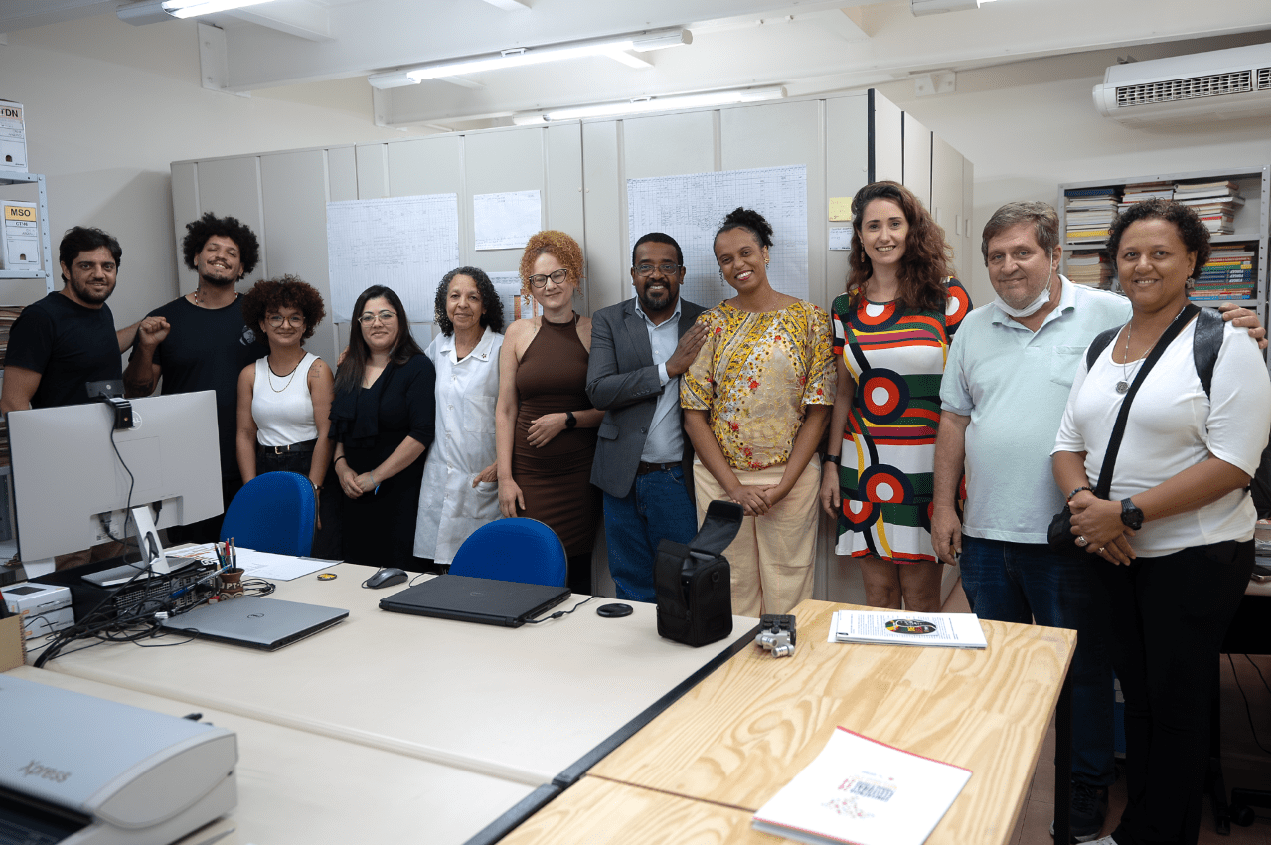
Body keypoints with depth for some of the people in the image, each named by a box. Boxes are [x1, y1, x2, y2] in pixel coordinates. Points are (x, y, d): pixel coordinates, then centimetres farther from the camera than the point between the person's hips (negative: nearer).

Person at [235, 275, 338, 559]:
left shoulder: (317, 370, -3)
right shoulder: (250, 374, 10)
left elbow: (326, 433, -9)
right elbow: (245, 434, 8)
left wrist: (311, 490, -14)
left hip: (310, 468, -3)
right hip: (266, 473, 4)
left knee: (317, 562, -6)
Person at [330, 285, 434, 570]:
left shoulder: (418, 367, -6)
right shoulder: (348, 370, 14)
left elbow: (421, 433, -13)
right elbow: (337, 427, 19)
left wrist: (374, 477, -12)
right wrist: (341, 465, 1)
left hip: (400, 491, -5)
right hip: (354, 493, 5)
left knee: (398, 571, -5)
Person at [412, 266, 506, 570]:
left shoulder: (503, 349, -7)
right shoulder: (438, 345, 10)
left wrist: (503, 463, -16)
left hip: (483, 483, -5)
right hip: (438, 481, 5)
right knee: (429, 570, 6)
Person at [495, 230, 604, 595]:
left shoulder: (593, 333, 3)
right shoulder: (518, 333, 5)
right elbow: (505, 410, 5)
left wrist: (567, 419, -10)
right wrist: (505, 478, -1)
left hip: (580, 475, 0)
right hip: (528, 474, 0)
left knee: (577, 571, 2)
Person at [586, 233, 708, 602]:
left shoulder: (703, 323, 2)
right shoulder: (608, 321, 3)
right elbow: (598, 391, -10)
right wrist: (669, 369, -16)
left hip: (678, 478, -1)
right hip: (623, 478, 1)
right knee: (631, 588, 13)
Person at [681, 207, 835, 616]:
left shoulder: (809, 318, 0)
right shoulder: (710, 324, 4)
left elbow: (818, 409, -3)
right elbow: (694, 414, 1)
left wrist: (783, 486, -11)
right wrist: (733, 486, -8)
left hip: (790, 476, -1)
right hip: (720, 478, 1)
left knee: (787, 593, 5)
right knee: (731, 590, 8)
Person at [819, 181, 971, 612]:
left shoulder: (946, 295, -1)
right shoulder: (846, 306, 8)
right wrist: (831, 464, 9)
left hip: (927, 464, -2)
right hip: (864, 466, 3)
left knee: (920, 594, 4)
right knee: (878, 592, 9)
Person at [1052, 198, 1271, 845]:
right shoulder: (1100, 349, 9)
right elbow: (1068, 444, 9)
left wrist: (1127, 512, -22)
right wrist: (1083, 500, -12)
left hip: (1195, 555, -5)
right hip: (1112, 553, 6)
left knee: (1176, 703, 5)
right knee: (1136, 691, 15)